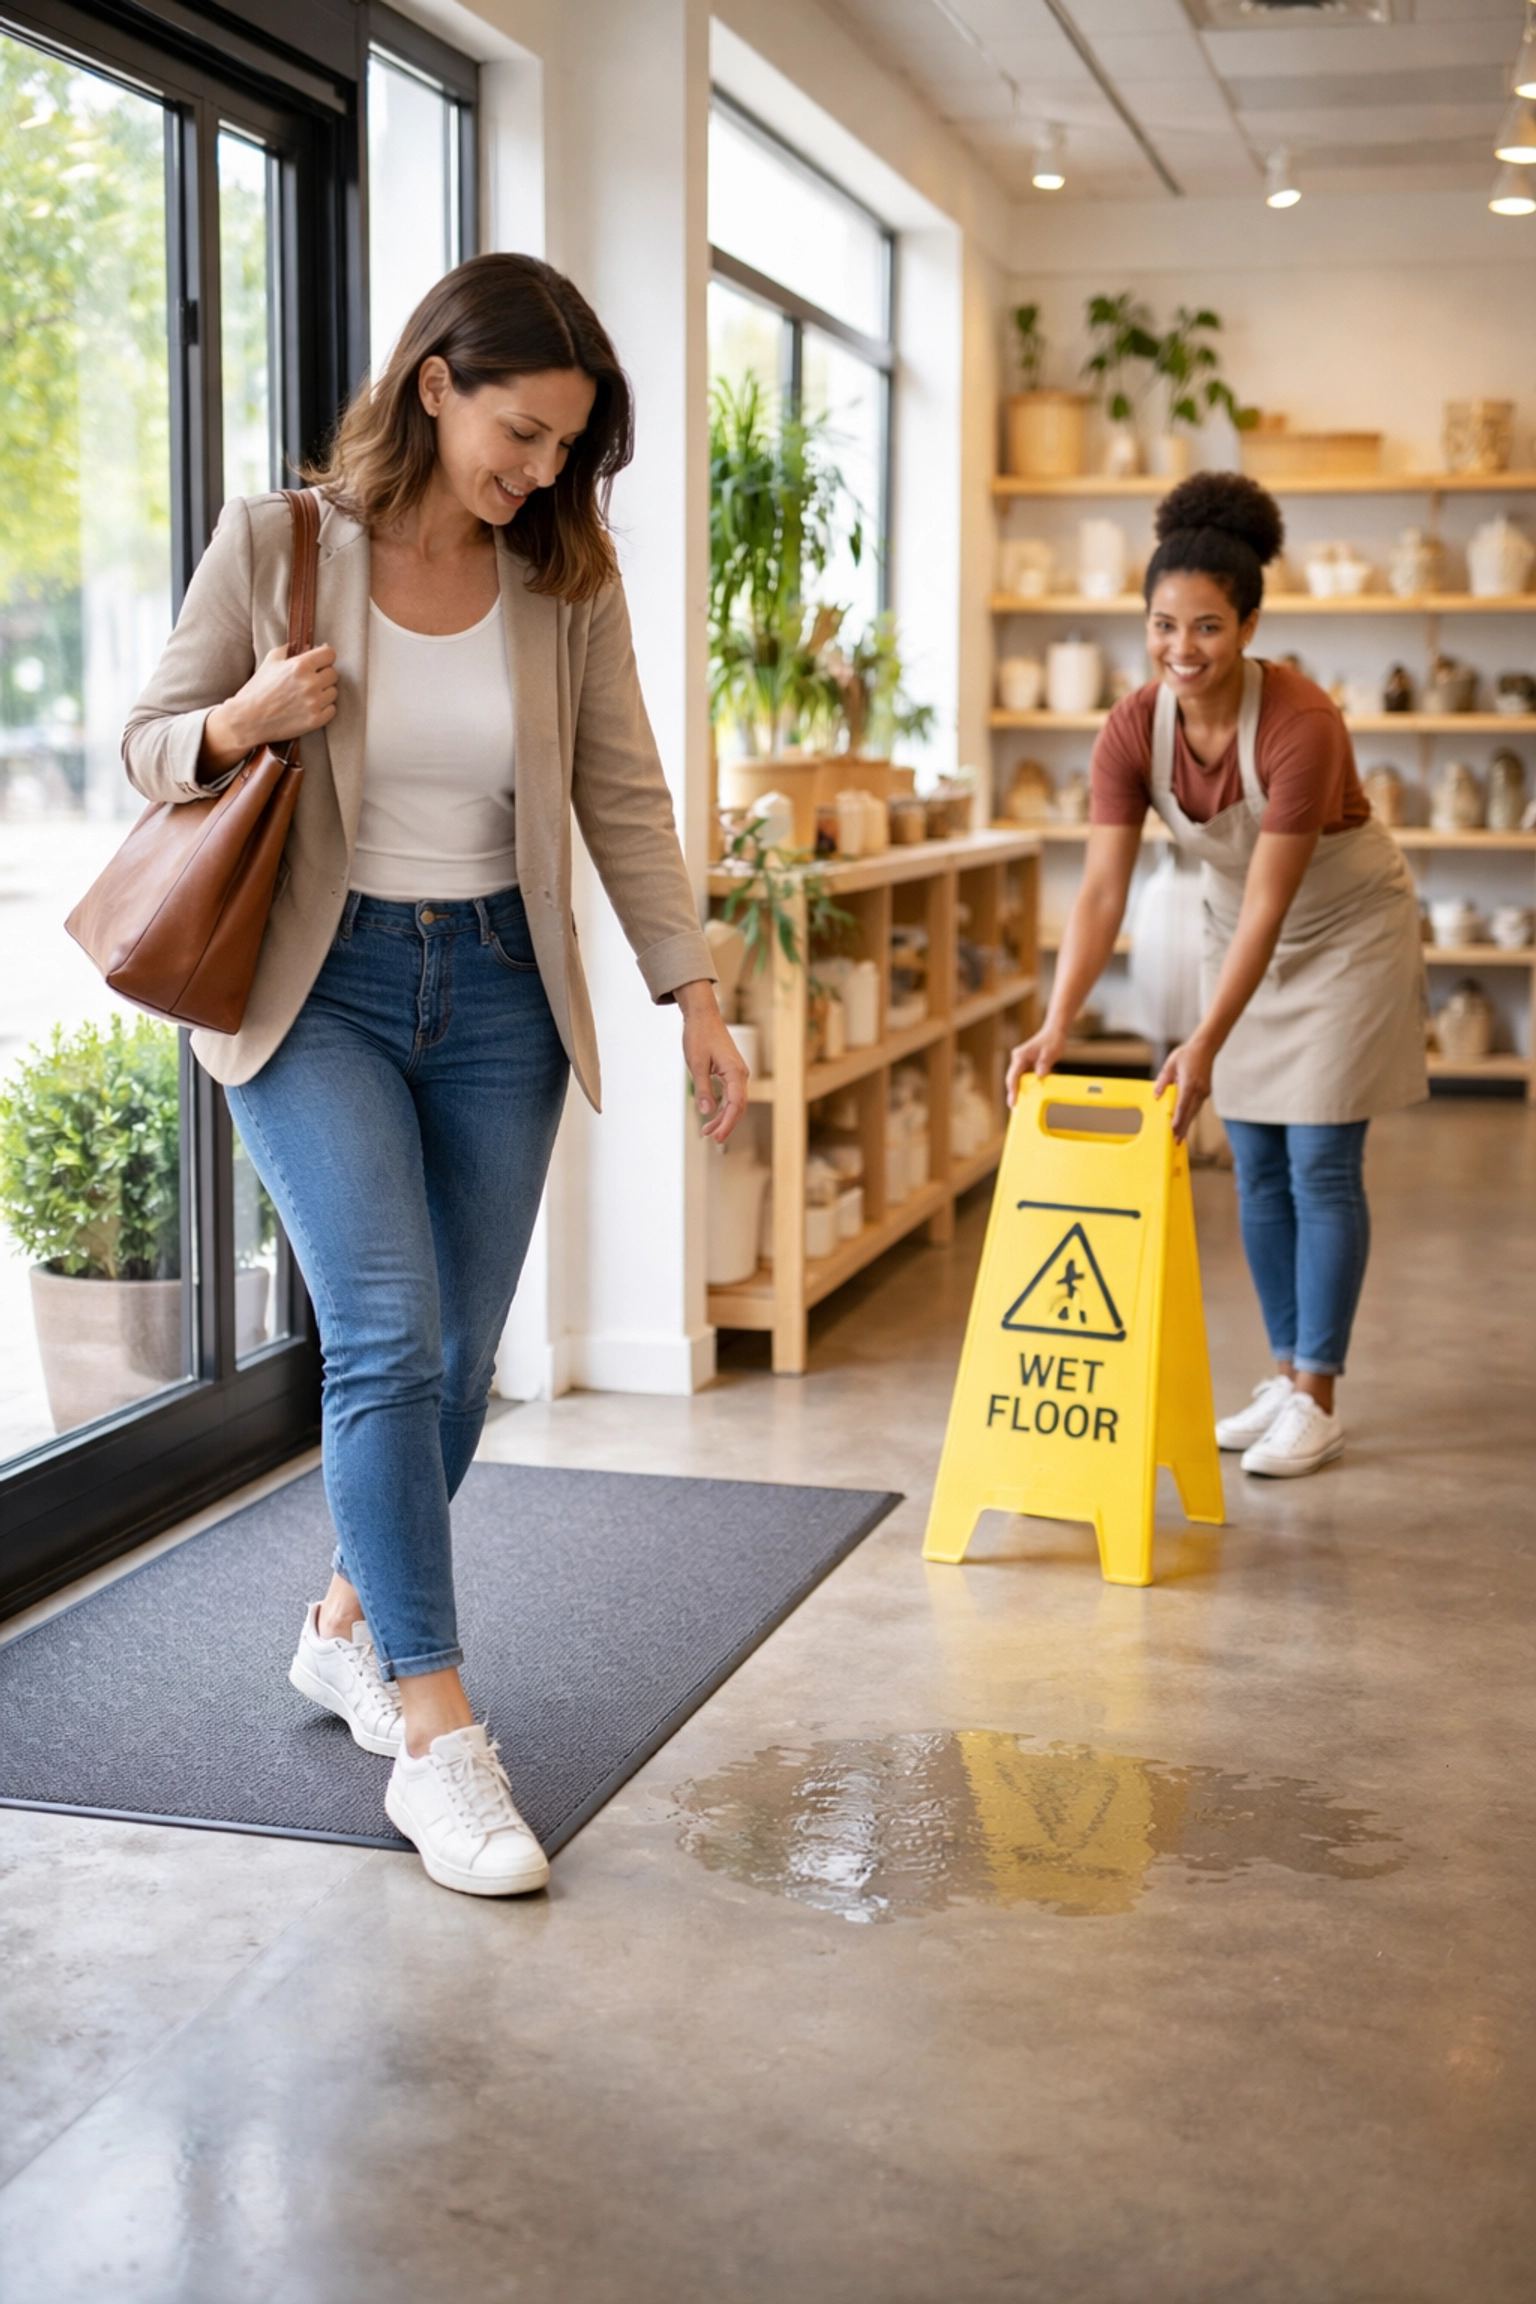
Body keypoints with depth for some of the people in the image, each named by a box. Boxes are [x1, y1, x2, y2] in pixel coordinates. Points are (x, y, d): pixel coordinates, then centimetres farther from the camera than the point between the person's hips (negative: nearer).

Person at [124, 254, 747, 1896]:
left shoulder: (567, 578, 0)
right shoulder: (273, 547, -7)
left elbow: (624, 797, 4)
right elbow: (152, 743, 1)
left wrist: (693, 993, 0)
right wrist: (242, 724, -21)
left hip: (495, 991, 4)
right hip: (316, 988, -3)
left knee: (456, 1358, 9)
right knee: (387, 1335, -17)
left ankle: (350, 1627, 34)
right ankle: (436, 1734, -11)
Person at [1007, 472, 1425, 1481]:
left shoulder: (1303, 722, -33)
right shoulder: (1134, 728, -19)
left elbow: (1270, 902, -33)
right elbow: (1104, 891, -22)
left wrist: (1206, 1045, -39)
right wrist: (1056, 1028, -33)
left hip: (1346, 927, -5)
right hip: (1242, 931, 5)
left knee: (1321, 1164, -6)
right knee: (1257, 1165, 8)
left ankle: (1317, 1400, 2)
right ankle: (1286, 1374, 20)